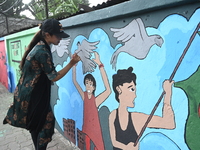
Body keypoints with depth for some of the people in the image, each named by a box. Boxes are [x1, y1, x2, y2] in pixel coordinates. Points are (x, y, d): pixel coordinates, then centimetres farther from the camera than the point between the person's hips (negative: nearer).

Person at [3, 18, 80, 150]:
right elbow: (54, 77, -20)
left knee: (37, 124, 20)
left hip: (31, 92, 9)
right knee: (42, 124, 6)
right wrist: (71, 64, -20)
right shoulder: (42, 52, -25)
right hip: (32, 95, -9)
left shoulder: (40, 46, 4)